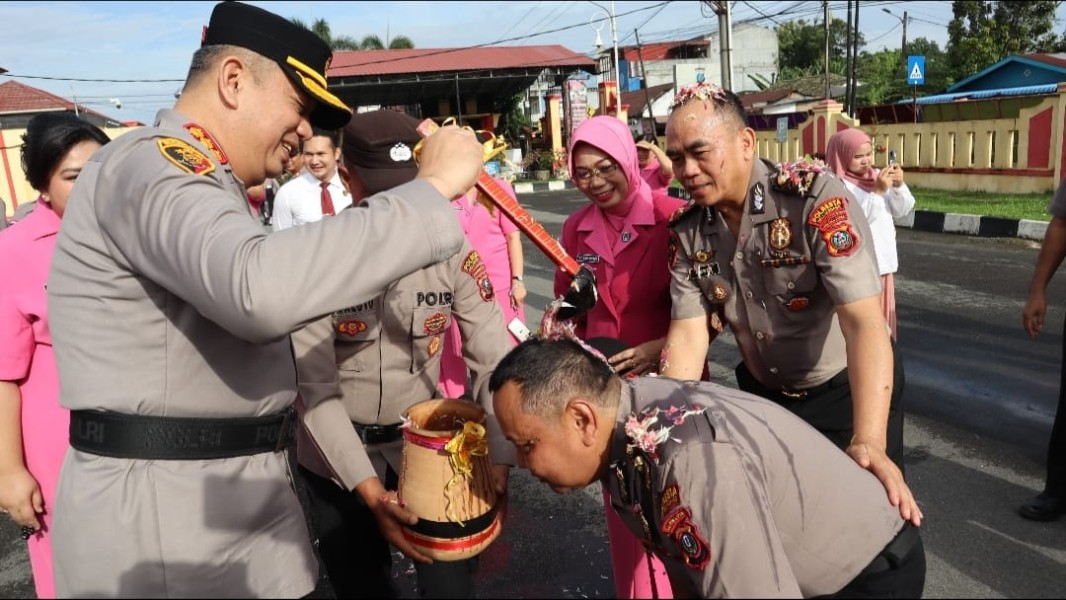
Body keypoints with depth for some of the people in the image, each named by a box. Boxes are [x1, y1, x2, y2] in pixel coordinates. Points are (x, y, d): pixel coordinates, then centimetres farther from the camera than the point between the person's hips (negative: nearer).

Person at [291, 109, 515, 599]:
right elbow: (313, 386, -17)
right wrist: (368, 489, -24)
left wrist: (499, 463, -19)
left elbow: (493, 360, -10)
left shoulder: (451, 250, -11)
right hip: (337, 457, -1)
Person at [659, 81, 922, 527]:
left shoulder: (816, 198, -26)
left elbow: (864, 322, -33)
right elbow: (688, 333, -13)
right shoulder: (687, 232, -10)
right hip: (762, 394, 5)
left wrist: (869, 442, -44)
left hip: (846, 391, -4)